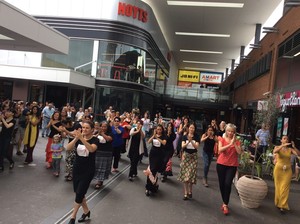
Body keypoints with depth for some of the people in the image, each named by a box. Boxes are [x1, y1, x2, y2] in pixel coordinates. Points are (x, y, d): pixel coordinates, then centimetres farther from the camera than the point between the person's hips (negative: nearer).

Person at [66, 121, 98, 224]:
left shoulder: (95, 139, -12)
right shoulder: (78, 138, 0)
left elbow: (92, 149, -34)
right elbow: (68, 148, -15)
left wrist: (82, 138, -41)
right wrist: (76, 138, -30)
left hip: (88, 170, -5)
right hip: (77, 169, 5)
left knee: (79, 194, -3)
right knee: (78, 192, 14)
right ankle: (86, 211, 36)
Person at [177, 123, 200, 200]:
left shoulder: (196, 137, -1)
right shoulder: (184, 136, 0)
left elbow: (196, 146, -13)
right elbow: (182, 146, -11)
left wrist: (191, 141, -28)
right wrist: (188, 141, -29)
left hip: (194, 156, 0)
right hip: (186, 155, 0)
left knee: (191, 174, 1)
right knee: (185, 174, -1)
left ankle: (190, 191, 22)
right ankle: (186, 193, 6)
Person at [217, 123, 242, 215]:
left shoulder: (237, 141, 3)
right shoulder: (222, 139, 0)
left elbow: (239, 152, -11)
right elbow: (220, 150, -17)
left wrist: (234, 143, -16)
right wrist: (230, 144, -23)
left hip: (232, 165, -1)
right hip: (221, 164, 1)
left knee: (228, 184, -12)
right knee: (222, 184, 9)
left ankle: (225, 204, -1)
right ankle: (225, 202, 28)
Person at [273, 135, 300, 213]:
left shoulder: (290, 149, 3)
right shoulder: (277, 147, 0)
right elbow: (274, 151, -23)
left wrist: (294, 147, -21)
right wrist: (283, 145, -30)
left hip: (287, 170, 1)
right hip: (278, 169, -1)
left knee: (285, 188, -2)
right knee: (278, 187, 7)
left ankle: (283, 205, 4)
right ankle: (278, 203, 22)